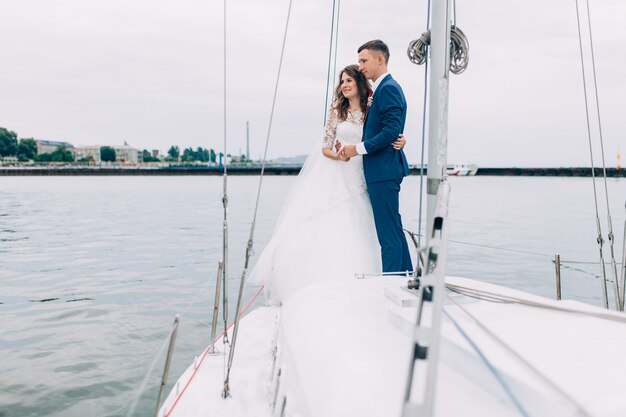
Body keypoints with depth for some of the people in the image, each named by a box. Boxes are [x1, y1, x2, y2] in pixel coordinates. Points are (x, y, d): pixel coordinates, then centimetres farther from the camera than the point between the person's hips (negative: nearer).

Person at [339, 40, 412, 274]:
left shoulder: (388, 88, -13)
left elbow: (391, 131, -22)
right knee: (394, 230, 16)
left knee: (388, 233, -6)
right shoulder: (383, 88, 19)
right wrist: (355, 149, 9)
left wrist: (358, 148, -16)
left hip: (383, 170, -11)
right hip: (384, 169, 11)